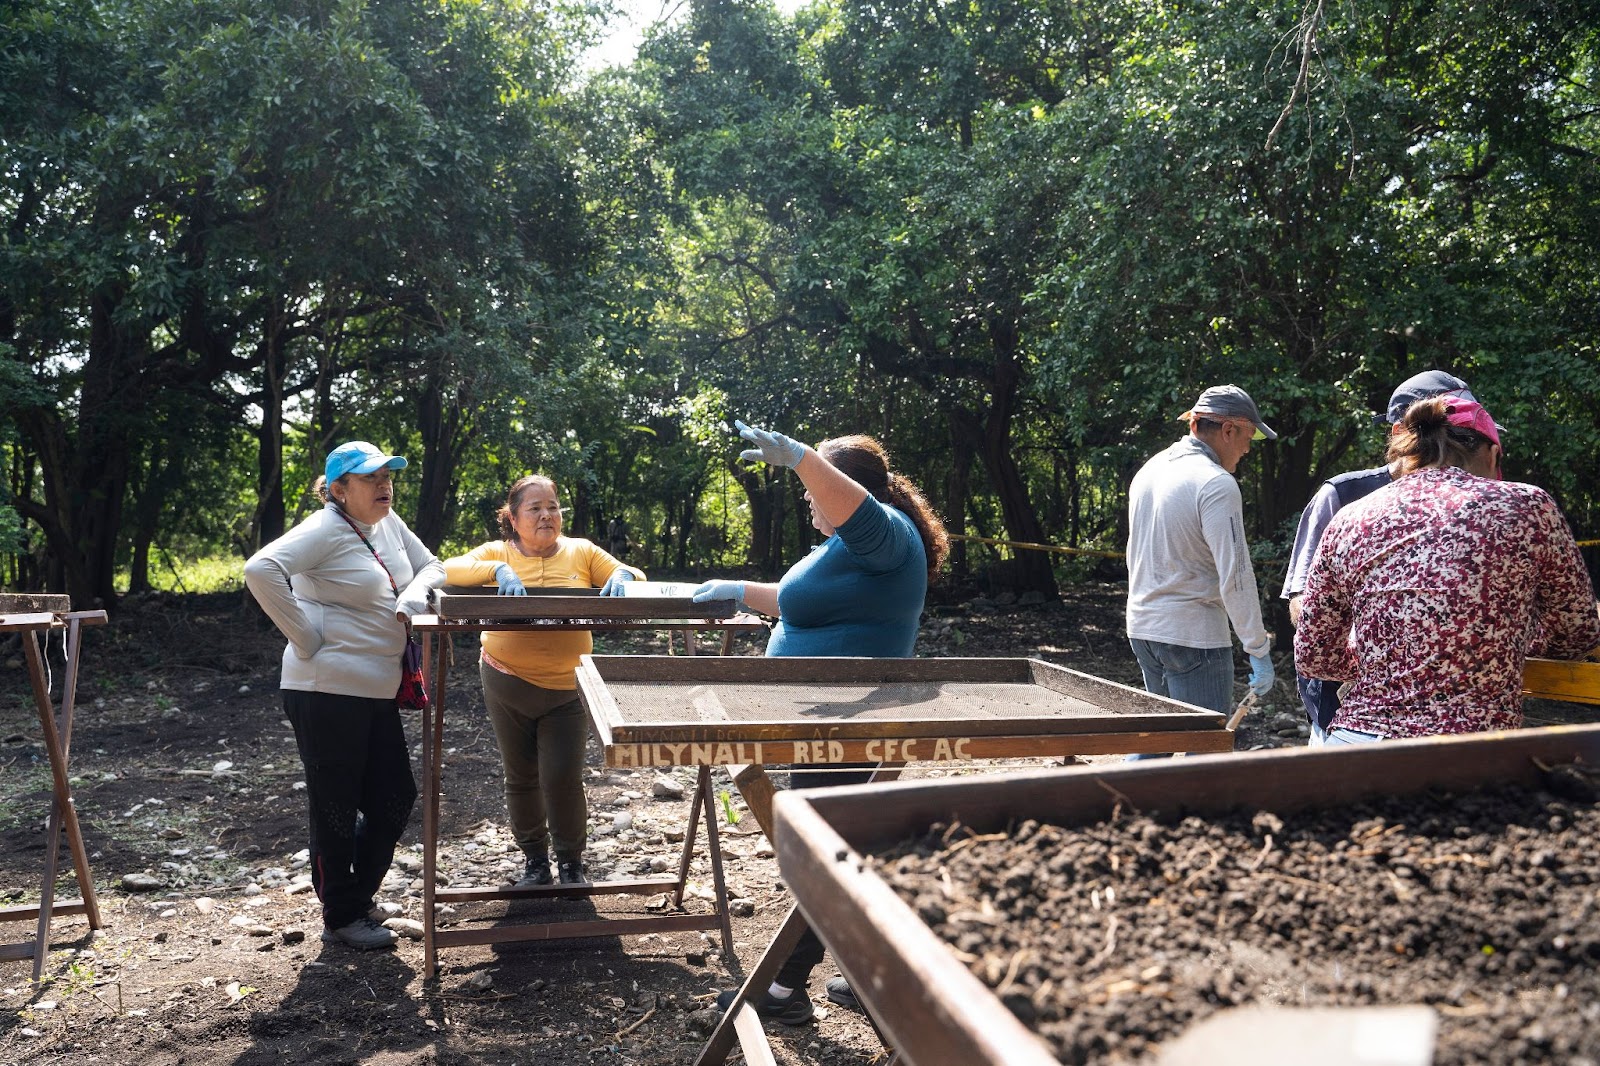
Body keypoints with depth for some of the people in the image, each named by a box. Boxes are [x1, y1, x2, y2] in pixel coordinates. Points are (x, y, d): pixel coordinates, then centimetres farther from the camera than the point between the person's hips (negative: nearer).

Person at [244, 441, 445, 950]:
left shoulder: (389, 524, 9)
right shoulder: (326, 529, -15)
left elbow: (431, 567, 20)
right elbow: (261, 570, -28)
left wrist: (410, 600, -2)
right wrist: (306, 637, -22)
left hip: (378, 693, 8)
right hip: (327, 692, -8)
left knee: (395, 797, 14)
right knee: (336, 807, 6)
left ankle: (356, 894, 35)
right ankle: (342, 918, 22)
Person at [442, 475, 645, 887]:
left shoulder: (581, 551, 3)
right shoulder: (498, 553, 1)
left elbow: (637, 578, 4)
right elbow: (449, 570, -14)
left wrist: (623, 574, -20)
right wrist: (497, 570, -29)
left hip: (567, 686, -1)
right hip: (508, 682, 1)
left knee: (563, 778, -5)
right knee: (521, 777, 12)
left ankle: (571, 861, 17)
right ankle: (534, 860, 30)